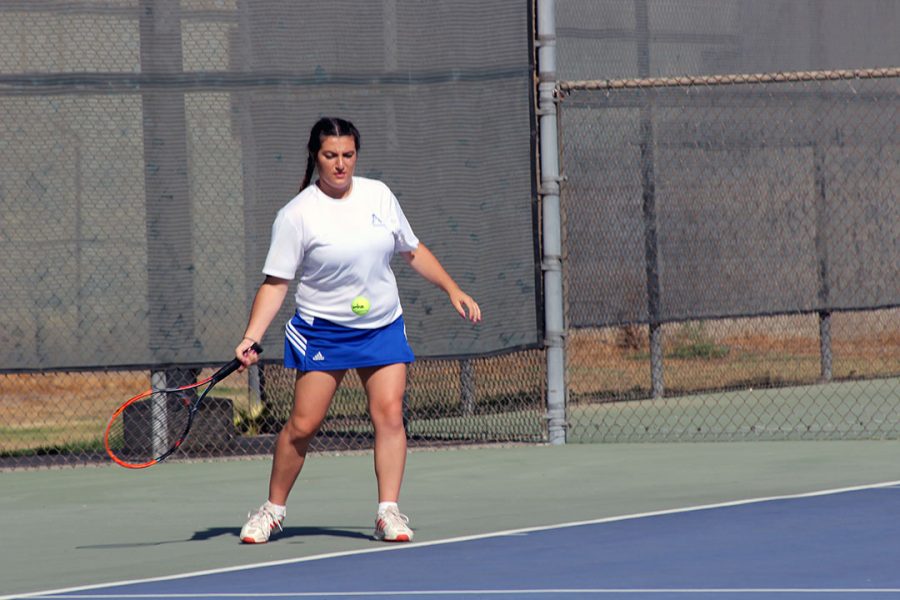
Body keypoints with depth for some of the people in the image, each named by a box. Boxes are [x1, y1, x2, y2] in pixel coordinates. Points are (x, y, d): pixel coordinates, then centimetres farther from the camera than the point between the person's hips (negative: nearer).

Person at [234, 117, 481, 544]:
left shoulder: (378, 195, 3)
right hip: (322, 330, -3)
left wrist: (453, 290, 11)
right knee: (303, 424, -5)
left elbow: (413, 251, 16)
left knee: (389, 413, -11)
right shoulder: (296, 215, -10)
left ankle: (388, 513, -9)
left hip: (383, 327, 3)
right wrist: (251, 338, -19)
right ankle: (273, 509, 13)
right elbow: (275, 284, -10)